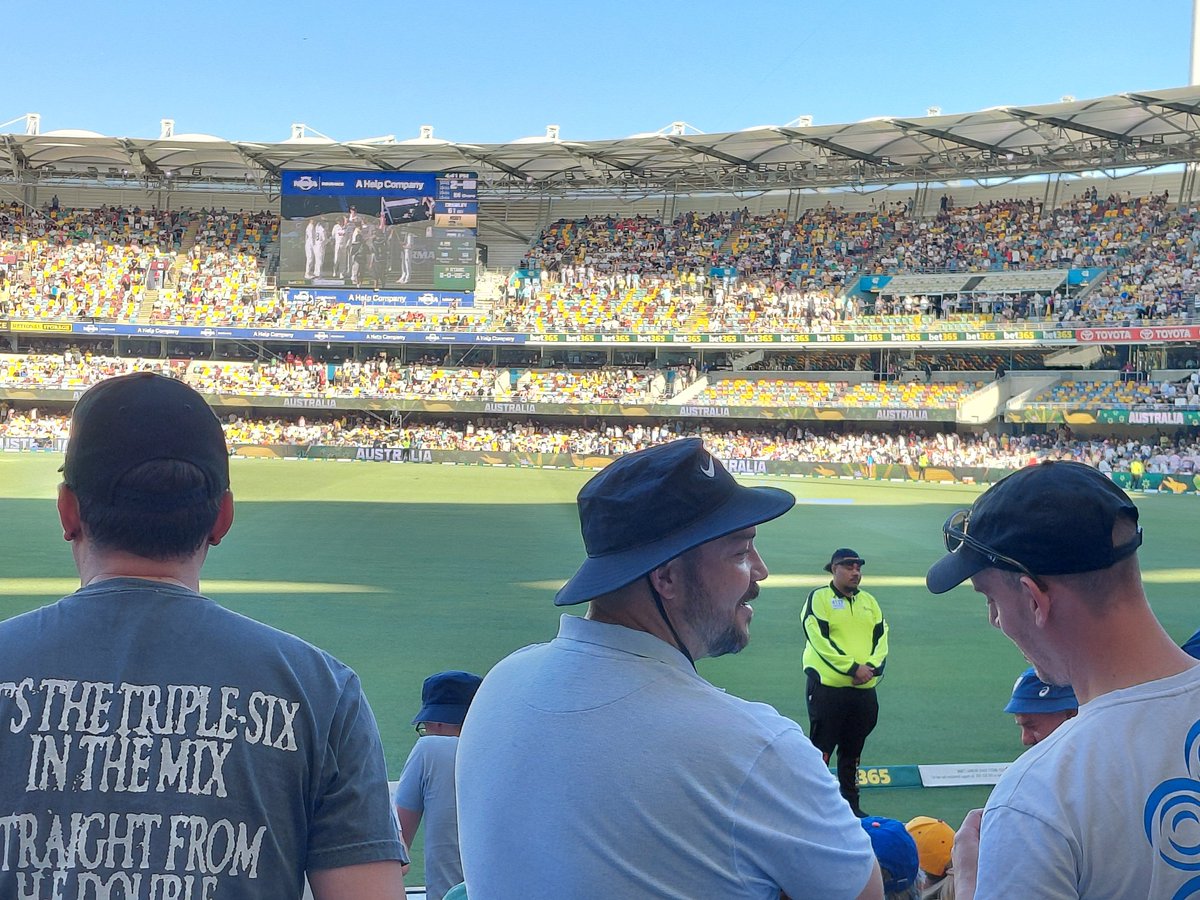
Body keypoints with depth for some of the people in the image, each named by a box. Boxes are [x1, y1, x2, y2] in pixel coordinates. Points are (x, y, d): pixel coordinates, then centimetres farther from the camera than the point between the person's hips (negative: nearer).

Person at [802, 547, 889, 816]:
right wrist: (853, 667, -18)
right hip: (827, 688, -6)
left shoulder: (869, 601, 15)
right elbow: (820, 640, -14)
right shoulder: (818, 598, -5)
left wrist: (871, 666, -10)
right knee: (821, 750, -4)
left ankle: (851, 803, 25)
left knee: (852, 751, 15)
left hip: (864, 691, 6)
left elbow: (881, 638, 8)